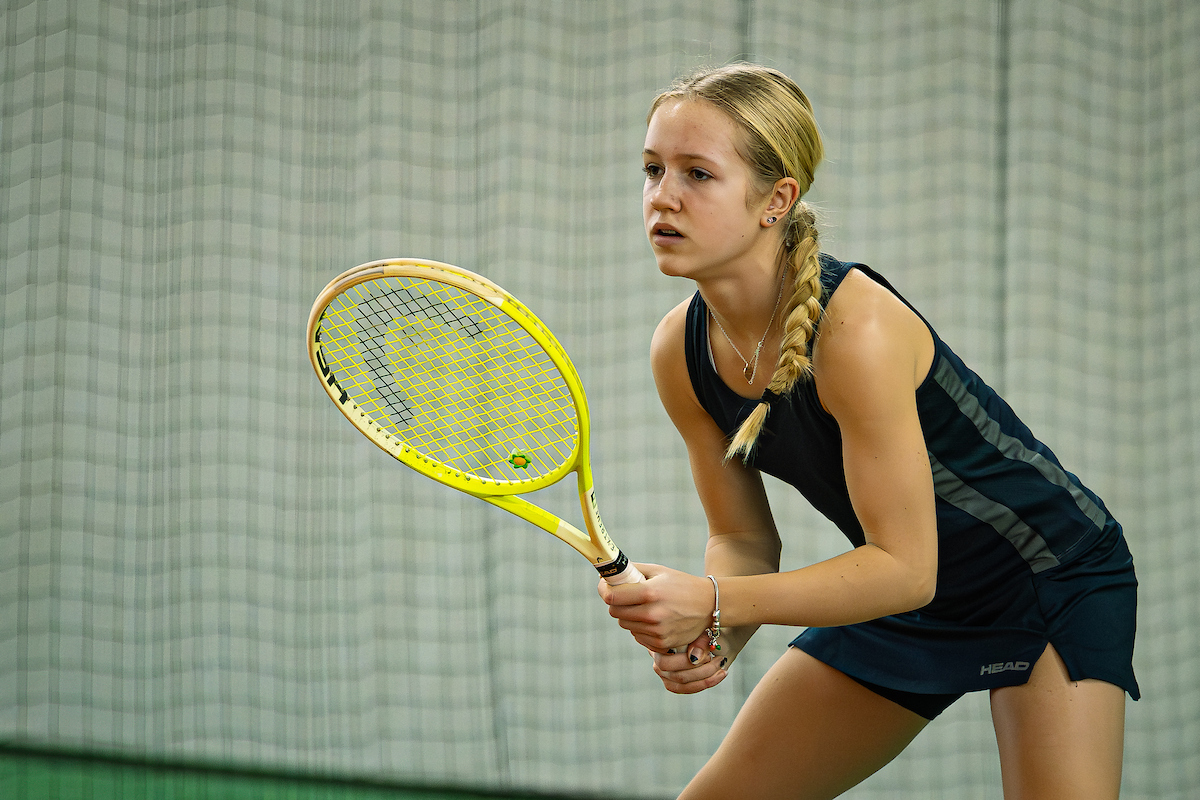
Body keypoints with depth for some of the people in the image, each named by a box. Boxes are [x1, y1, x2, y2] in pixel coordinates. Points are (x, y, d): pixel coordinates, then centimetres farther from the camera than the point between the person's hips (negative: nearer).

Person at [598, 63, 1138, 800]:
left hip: (1053, 576, -7)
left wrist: (717, 604, -36)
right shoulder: (680, 352, -10)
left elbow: (906, 567, -30)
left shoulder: (856, 328, -32)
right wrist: (714, 635, -23)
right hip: (905, 601, 7)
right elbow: (743, 540, -1)